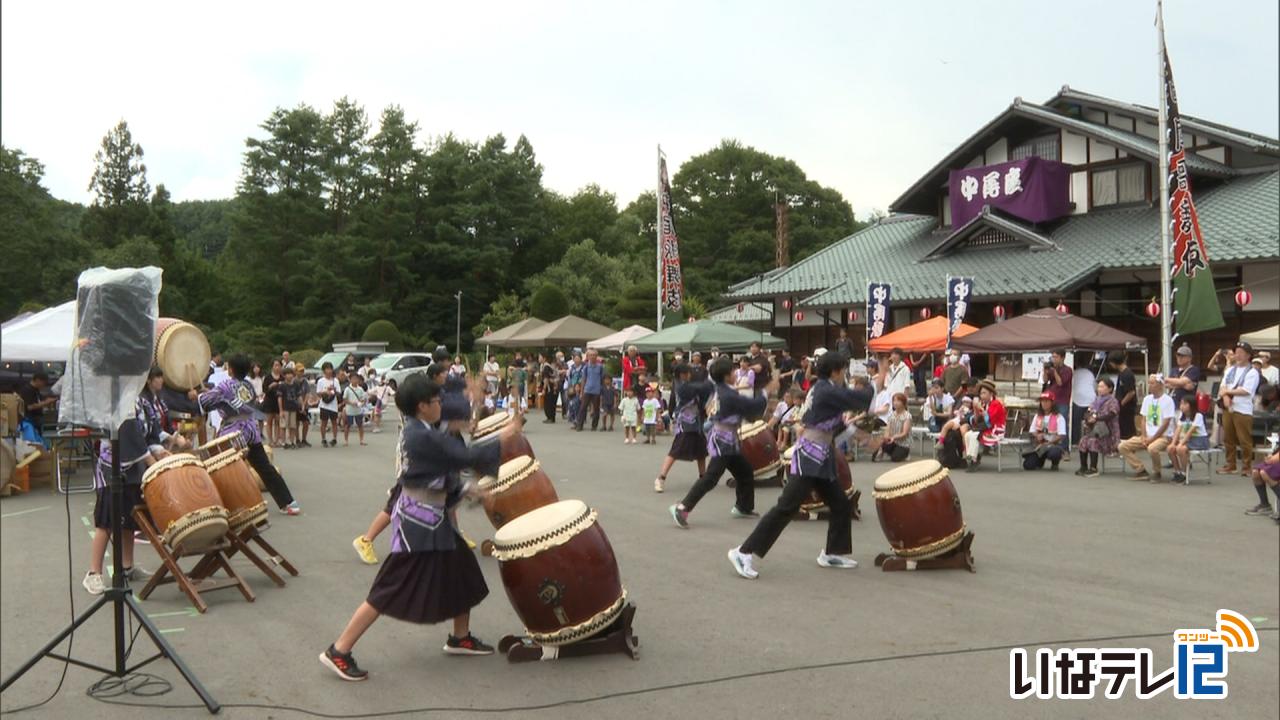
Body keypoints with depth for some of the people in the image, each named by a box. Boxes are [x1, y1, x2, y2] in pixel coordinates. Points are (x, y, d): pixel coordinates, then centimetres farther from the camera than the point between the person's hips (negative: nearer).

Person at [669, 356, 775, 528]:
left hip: (727, 440, 10)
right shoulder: (729, 395, -21)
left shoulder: (720, 390, 8)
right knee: (710, 478, -14)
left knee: (745, 472, 19)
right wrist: (768, 390, -6)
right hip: (722, 440, -10)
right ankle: (681, 508, -15)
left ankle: (743, 507, 34)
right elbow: (753, 405, -16)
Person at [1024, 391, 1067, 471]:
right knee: (1027, 465, -17)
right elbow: (1032, 431, 11)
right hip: (1039, 444, 4)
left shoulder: (1059, 417, -5)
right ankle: (1040, 460, 19)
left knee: (1053, 453, -42)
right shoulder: (1037, 416, 12)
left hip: (1054, 444, -4)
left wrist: (1049, 442, -22)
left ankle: (1055, 464, -3)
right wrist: (1037, 435, -12)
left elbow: (1061, 435, -12)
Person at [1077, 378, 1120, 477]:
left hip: (1108, 433, -6)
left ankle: (1093, 469, -30)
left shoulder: (1112, 402, -4)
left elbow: (1110, 415, -20)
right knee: (1083, 440, -22)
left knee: (1093, 441, -32)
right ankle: (1083, 467, -18)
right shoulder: (1097, 400, 17)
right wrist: (1088, 417, -9)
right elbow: (1087, 414, 14)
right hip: (1094, 430, 6)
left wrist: (1096, 418, -21)